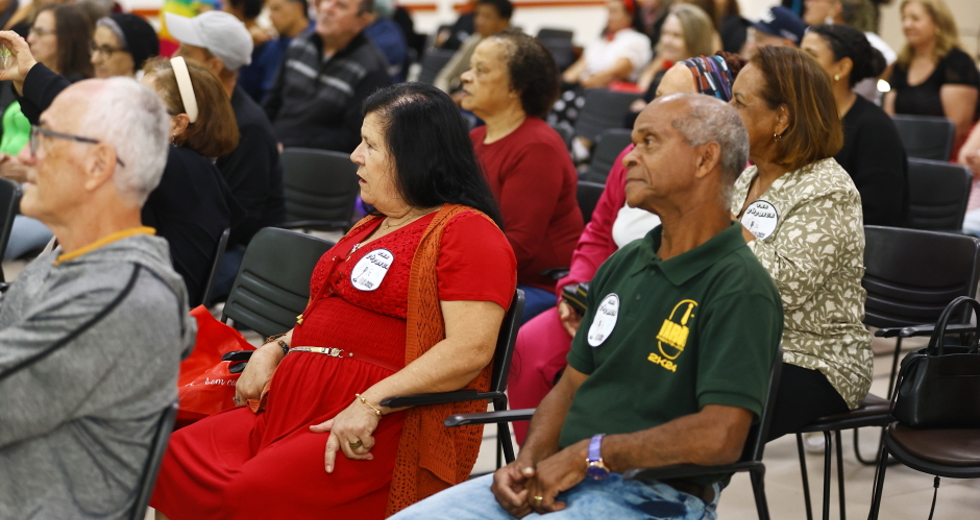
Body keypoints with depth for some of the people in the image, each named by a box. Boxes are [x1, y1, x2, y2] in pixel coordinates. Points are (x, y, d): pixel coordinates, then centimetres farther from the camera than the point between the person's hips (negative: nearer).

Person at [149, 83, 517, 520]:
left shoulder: (466, 231, -5)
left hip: (378, 428, -9)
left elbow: (471, 349, -18)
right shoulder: (369, 229, 25)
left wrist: (371, 404, -24)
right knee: (171, 462, -10)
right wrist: (275, 351, 13)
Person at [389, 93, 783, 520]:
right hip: (558, 480, 7)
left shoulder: (740, 288, -12)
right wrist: (528, 461, 0)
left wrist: (589, 454, -15)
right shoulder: (623, 265, 15)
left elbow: (720, 437, -22)